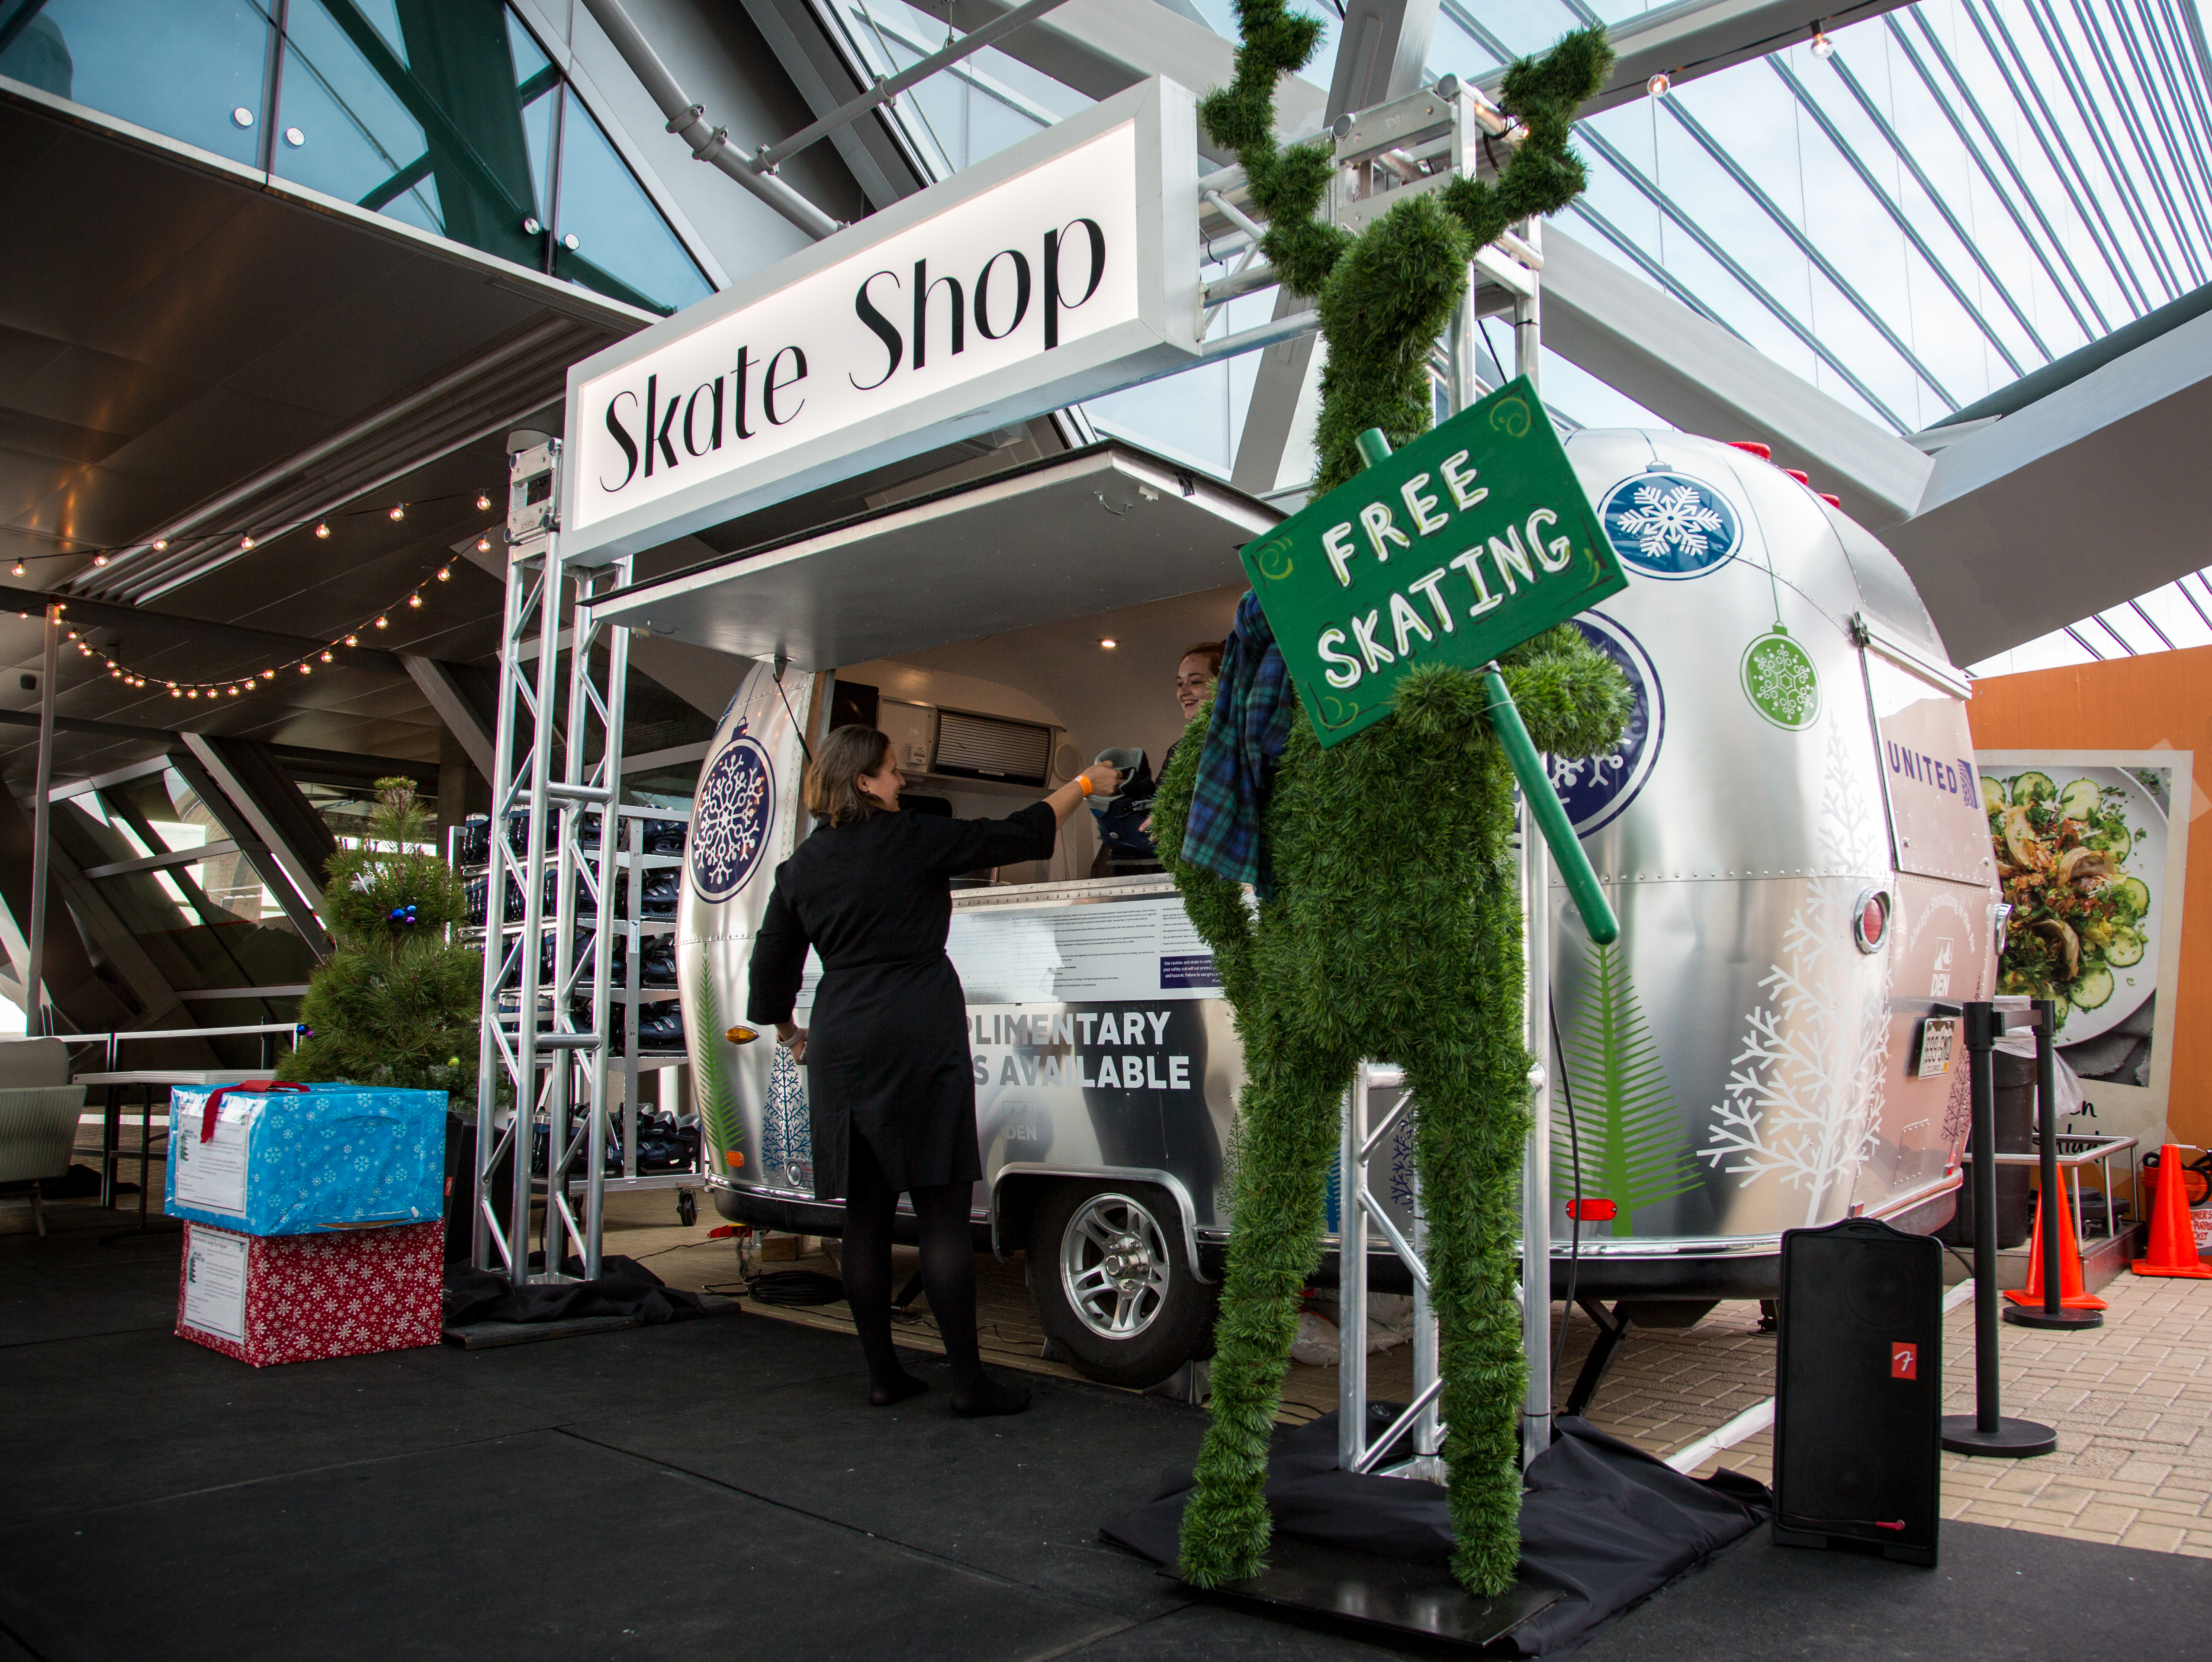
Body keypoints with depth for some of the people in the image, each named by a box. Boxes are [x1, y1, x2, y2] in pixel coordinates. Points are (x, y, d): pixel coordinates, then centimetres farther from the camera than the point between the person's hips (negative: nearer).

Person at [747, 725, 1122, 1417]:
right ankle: (968, 1381, 1)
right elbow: (1015, 836, -1)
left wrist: (789, 1033, 30)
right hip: (917, 1040, -5)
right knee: (942, 1213, -2)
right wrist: (1082, 785, 12)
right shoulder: (910, 840, -6)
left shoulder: (802, 866, 10)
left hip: (841, 1047, 6)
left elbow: (771, 963, 15)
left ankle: (882, 1373, 17)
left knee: (866, 1215, 10)